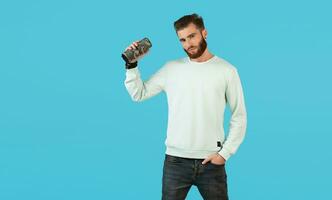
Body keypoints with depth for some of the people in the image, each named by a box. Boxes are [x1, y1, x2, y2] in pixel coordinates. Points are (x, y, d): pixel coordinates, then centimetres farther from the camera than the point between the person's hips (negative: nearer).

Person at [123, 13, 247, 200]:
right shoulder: (171, 68, 3)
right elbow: (139, 94, 8)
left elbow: (239, 117, 1)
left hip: (212, 161, -1)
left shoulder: (227, 70, -1)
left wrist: (225, 153, -6)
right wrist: (131, 65, -4)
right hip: (176, 160, 1)